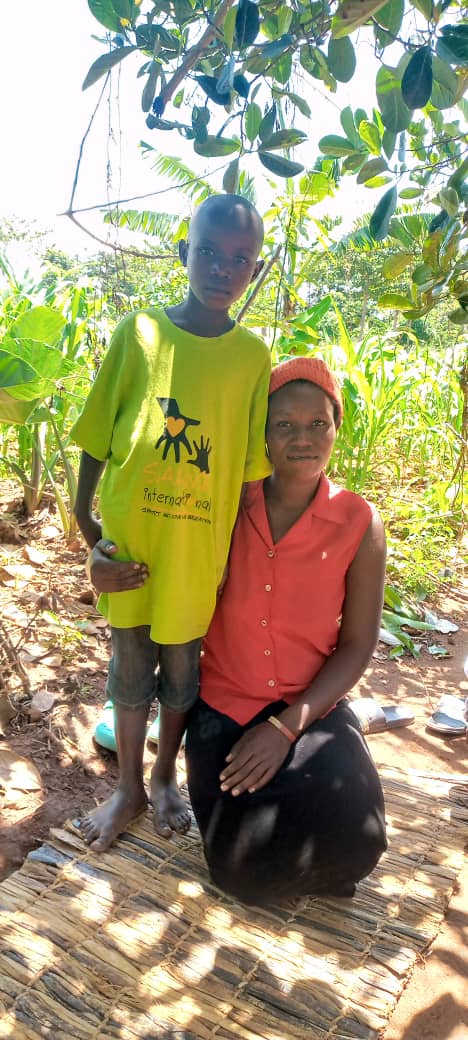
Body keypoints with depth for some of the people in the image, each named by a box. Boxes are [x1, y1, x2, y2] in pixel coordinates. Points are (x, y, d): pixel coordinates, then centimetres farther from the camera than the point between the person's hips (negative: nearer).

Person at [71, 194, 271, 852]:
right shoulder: (138, 331, -4)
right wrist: (90, 537, -4)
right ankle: (129, 787, 38)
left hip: (200, 552, 1)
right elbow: (95, 443, -1)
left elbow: (252, 465, 1)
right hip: (130, 542, 0)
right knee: (130, 670, 14)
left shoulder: (253, 357, -1)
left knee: (182, 672, 16)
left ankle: (165, 778, 42)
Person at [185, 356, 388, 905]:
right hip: (225, 700, 1)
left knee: (349, 836, -21)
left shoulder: (360, 525, -10)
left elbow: (357, 645, -7)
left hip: (310, 705, 0)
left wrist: (288, 725, -16)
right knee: (244, 868, -10)